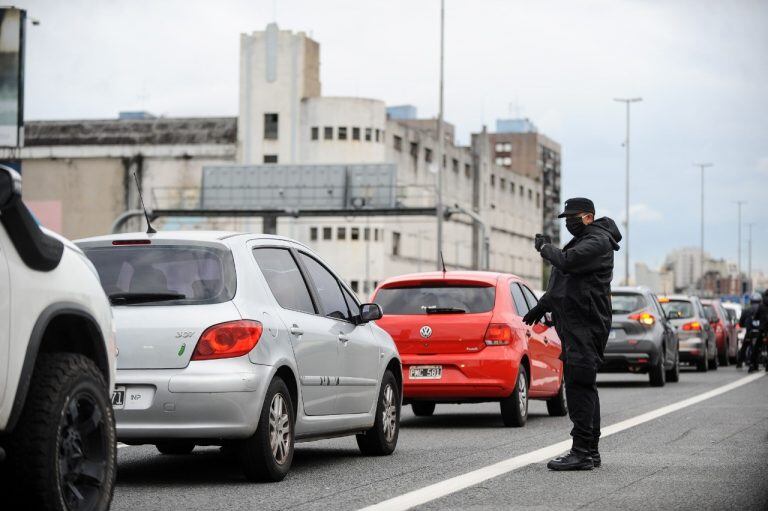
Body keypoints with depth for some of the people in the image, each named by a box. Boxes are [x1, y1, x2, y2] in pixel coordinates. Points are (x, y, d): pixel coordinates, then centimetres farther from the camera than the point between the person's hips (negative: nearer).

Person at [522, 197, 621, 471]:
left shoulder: (598, 241, -11)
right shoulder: (581, 241, 23)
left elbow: (567, 262, -26)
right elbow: (563, 280, 32)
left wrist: (545, 247, -8)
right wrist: (542, 306, 29)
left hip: (585, 326, -11)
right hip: (576, 327, 11)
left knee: (579, 386, -14)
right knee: (583, 387, 13)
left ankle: (581, 452, -16)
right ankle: (590, 451, 18)